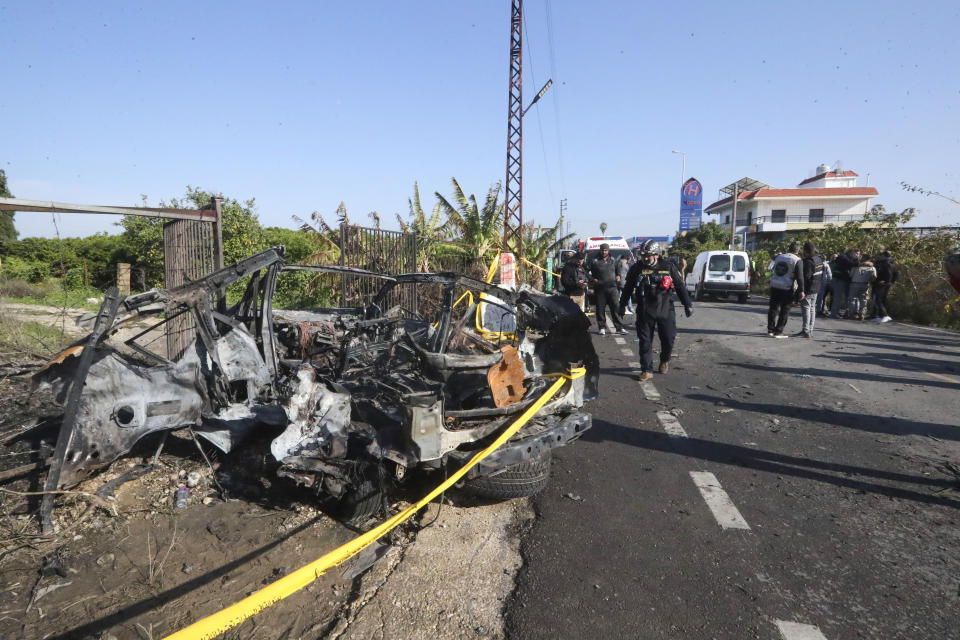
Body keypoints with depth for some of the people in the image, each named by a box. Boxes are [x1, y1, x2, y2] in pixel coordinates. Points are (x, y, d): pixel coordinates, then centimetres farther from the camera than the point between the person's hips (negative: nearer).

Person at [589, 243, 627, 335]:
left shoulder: (613, 261, 11)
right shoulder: (596, 262, 3)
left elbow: (618, 271, 25)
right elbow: (591, 274, 13)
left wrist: (617, 277, 9)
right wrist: (594, 279, -3)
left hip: (612, 287, 1)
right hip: (600, 289, -1)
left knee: (615, 308, -2)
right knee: (600, 309, 1)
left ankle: (619, 327, 2)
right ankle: (602, 328, 12)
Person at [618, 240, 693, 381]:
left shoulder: (669, 268, 1)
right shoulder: (636, 269, 2)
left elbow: (680, 286, 8)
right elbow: (628, 288, 12)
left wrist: (688, 305, 9)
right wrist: (622, 305, 15)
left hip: (665, 311, 0)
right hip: (644, 312, 0)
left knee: (668, 339, 4)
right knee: (645, 342, 1)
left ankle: (665, 360, 33)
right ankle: (647, 370, 9)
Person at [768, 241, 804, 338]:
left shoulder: (779, 257, 11)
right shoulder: (797, 260, -6)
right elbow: (799, 277, -10)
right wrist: (801, 291, -9)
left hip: (774, 286, 5)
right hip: (786, 289, -5)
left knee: (773, 308, 14)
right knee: (785, 310, 3)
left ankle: (770, 329, 18)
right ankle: (778, 332, 2)